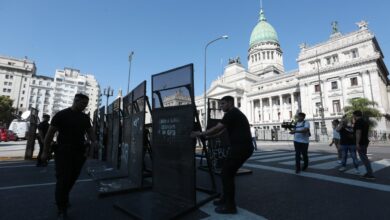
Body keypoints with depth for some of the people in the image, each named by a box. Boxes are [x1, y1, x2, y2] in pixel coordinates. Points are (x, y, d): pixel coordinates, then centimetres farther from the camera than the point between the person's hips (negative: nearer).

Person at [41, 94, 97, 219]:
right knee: (63, 179, -6)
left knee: (72, 178, 11)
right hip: (63, 152, -4)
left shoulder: (85, 117, 10)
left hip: (79, 152, 5)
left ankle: (63, 198, 34)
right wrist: (45, 151, -3)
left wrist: (94, 141, -6)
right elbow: (50, 133, -2)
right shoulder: (62, 114, -4)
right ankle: (62, 210, 6)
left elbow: (90, 131, 14)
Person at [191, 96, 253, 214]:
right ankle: (225, 199, 29)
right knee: (227, 173, 17)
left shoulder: (231, 113, -10)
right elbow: (221, 130, 24)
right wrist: (205, 134, 23)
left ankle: (230, 206, 8)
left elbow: (217, 129, -16)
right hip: (243, 147, 10)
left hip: (240, 147, -10)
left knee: (226, 174, -3)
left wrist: (201, 134, -6)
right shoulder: (235, 114, 22)